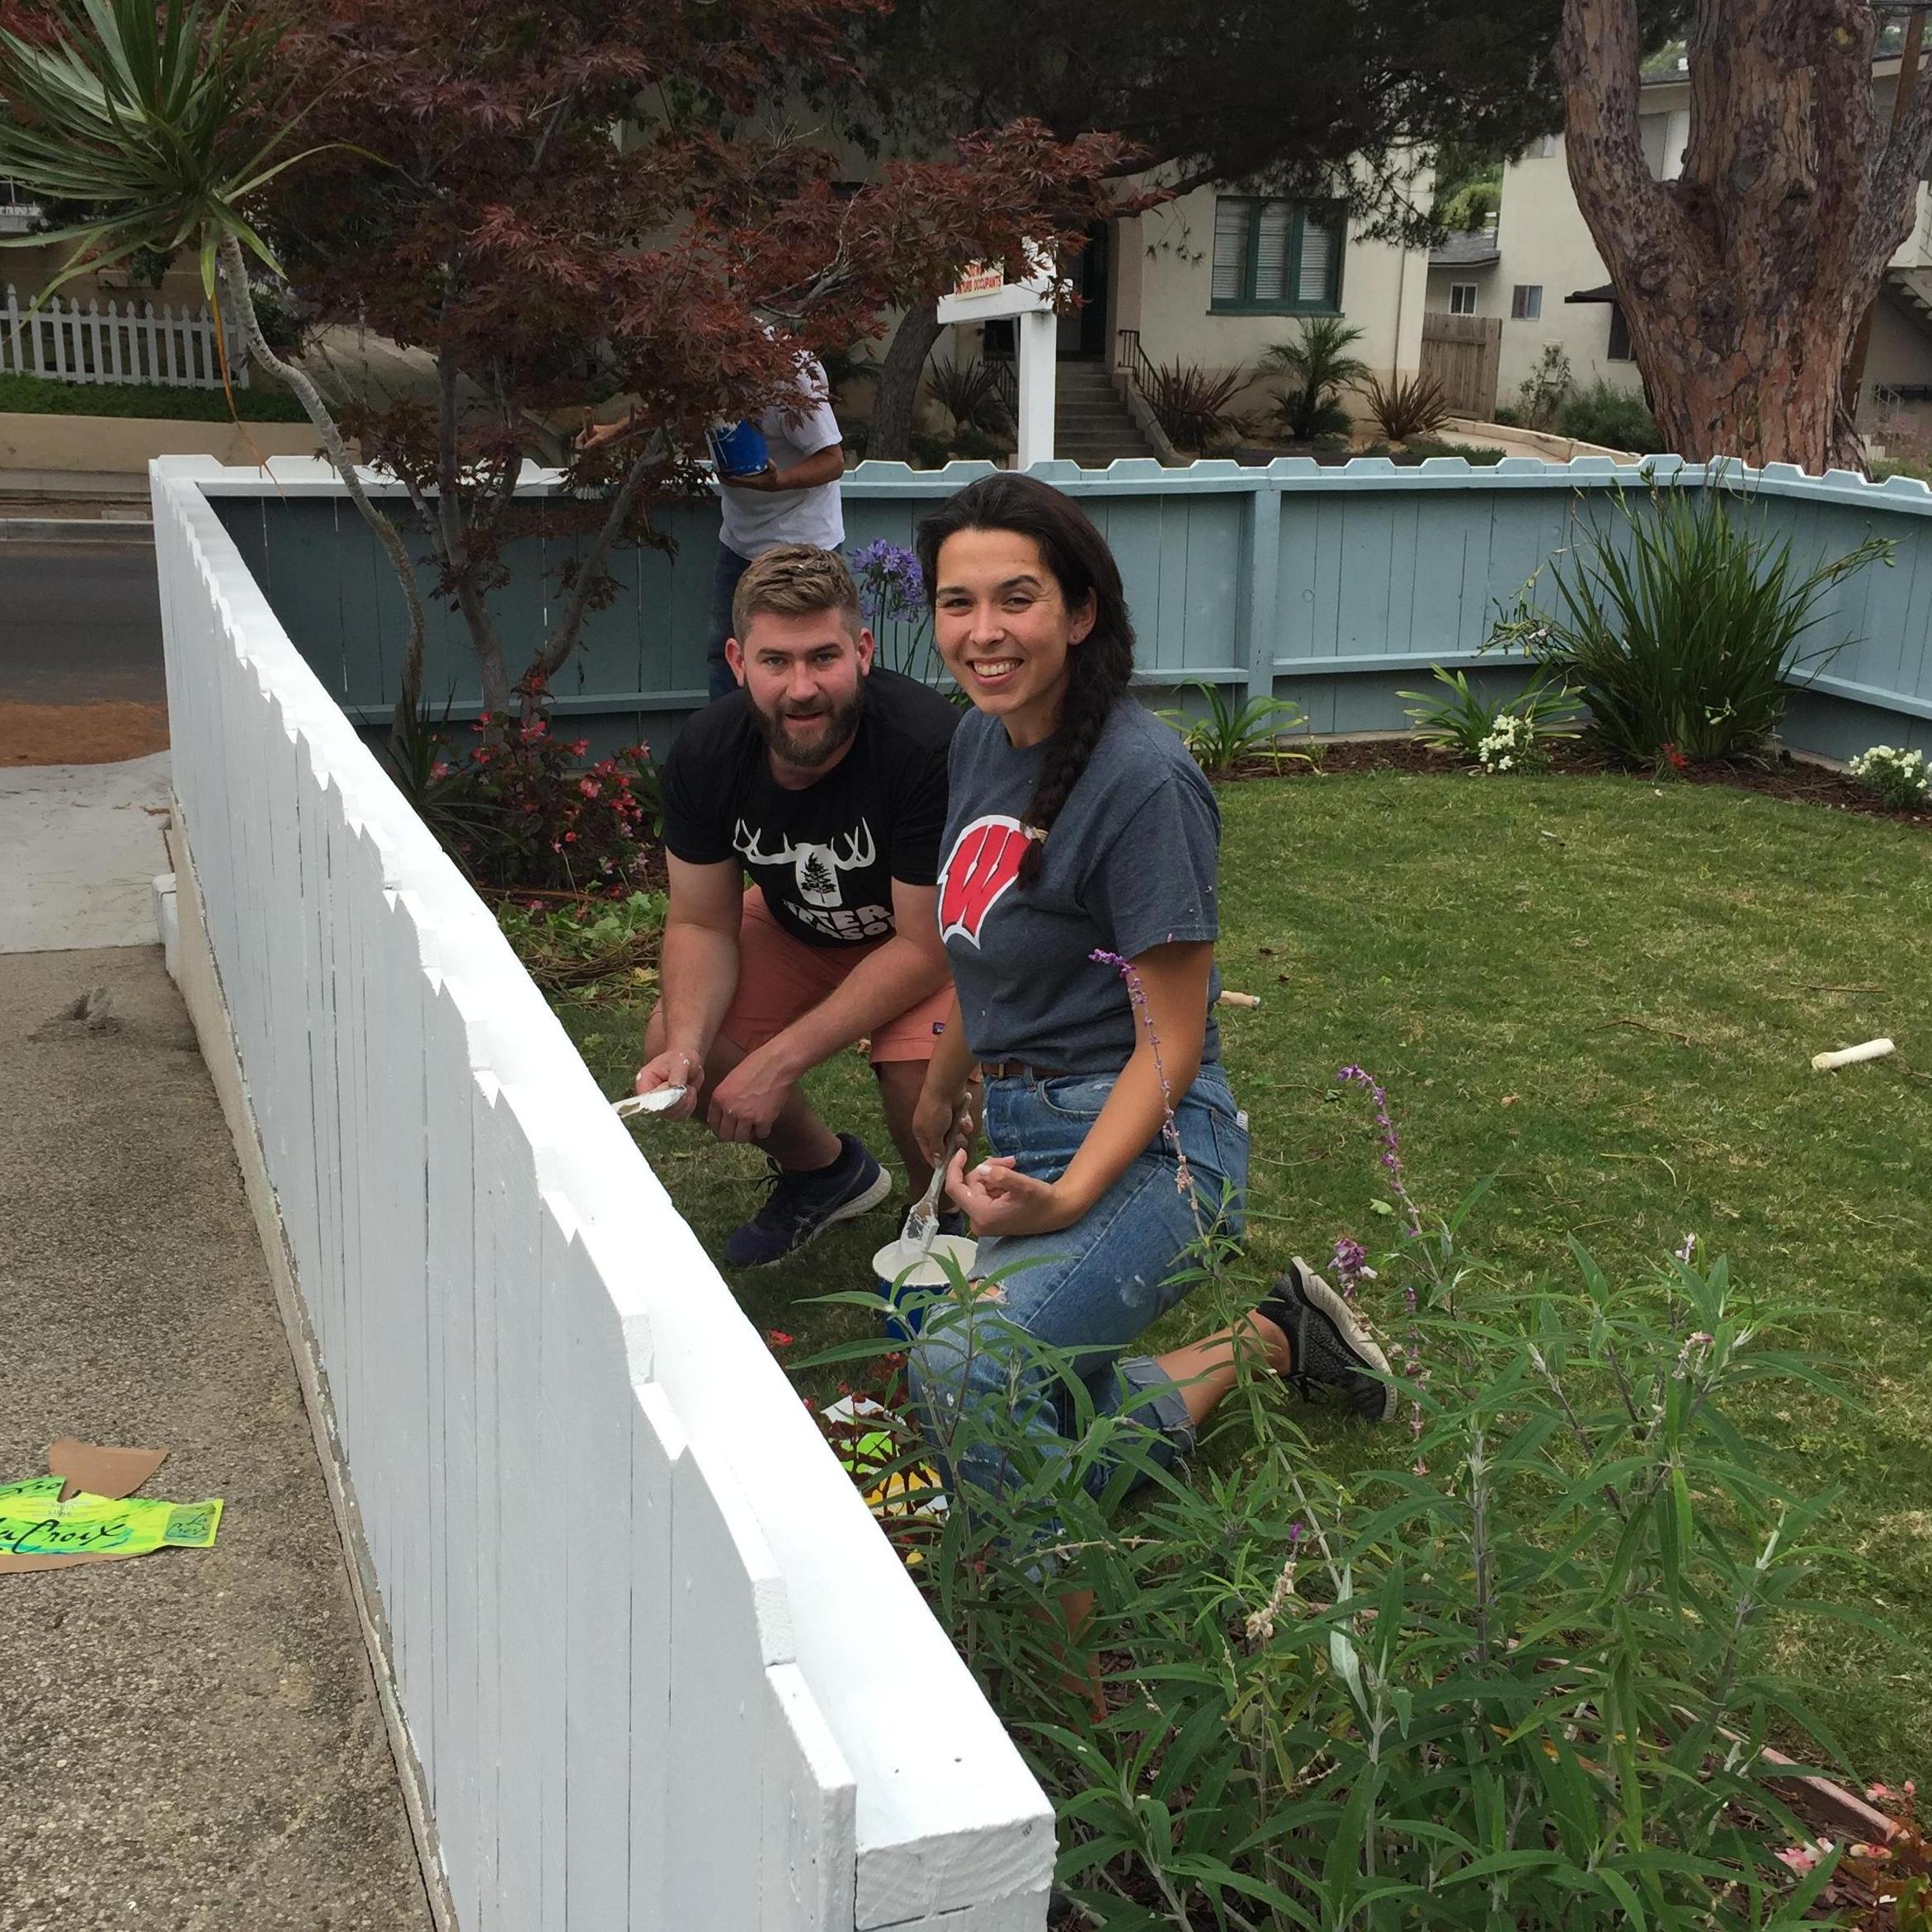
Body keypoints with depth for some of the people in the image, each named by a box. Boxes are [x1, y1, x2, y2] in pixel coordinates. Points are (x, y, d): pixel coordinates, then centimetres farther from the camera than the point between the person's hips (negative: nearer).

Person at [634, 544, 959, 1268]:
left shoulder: (929, 745, -36)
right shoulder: (707, 751, -20)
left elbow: (924, 944, -28)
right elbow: (701, 924, -9)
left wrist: (780, 1060, -31)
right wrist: (686, 1047, -29)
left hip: (938, 933, -5)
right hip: (799, 928, 5)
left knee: (919, 1070, -32)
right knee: (672, 1050, -12)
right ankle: (825, 1168, 18)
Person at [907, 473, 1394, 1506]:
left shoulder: (1140, 780, -19)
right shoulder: (981, 740, 5)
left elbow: (1171, 1043, -16)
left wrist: (1068, 1198, -27)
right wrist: (942, 1090, 28)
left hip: (1141, 1146, -8)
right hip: (1022, 1132, 9)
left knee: (963, 1368, -31)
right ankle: (1272, 1337, 21)